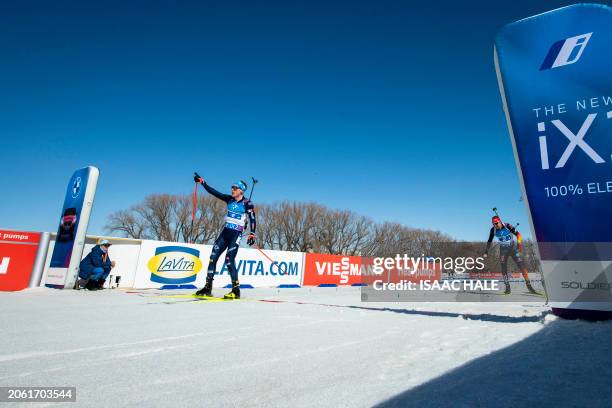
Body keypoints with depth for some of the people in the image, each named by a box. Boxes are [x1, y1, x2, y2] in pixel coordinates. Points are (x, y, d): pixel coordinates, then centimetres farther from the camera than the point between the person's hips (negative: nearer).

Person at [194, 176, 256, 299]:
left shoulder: (247, 203, -6)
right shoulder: (229, 199, 9)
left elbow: (252, 219, -11)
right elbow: (214, 192, 11)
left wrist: (252, 234, -23)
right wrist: (202, 182, 9)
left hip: (236, 234, -6)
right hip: (225, 232, 6)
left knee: (229, 260, -15)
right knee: (213, 257, 1)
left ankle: (236, 290, -6)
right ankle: (207, 288, 9)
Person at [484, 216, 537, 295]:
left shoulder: (507, 226, -19)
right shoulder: (493, 230, -9)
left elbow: (517, 234, -13)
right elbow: (489, 241, 3)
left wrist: (519, 243, -26)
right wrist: (486, 251, 2)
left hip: (513, 248, -2)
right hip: (503, 250, 2)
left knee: (522, 266, -7)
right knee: (504, 268, -5)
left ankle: (528, 285, 4)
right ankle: (507, 287, 4)